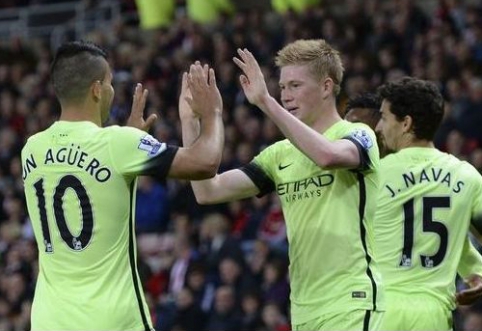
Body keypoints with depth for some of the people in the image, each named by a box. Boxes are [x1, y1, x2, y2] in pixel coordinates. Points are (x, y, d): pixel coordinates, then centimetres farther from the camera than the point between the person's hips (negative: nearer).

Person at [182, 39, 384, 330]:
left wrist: (266, 102, -31)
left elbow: (327, 155, -30)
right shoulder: (281, 154, 14)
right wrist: (192, 123, 0)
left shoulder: (358, 136, -5)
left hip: (352, 305, -7)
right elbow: (208, 192, 8)